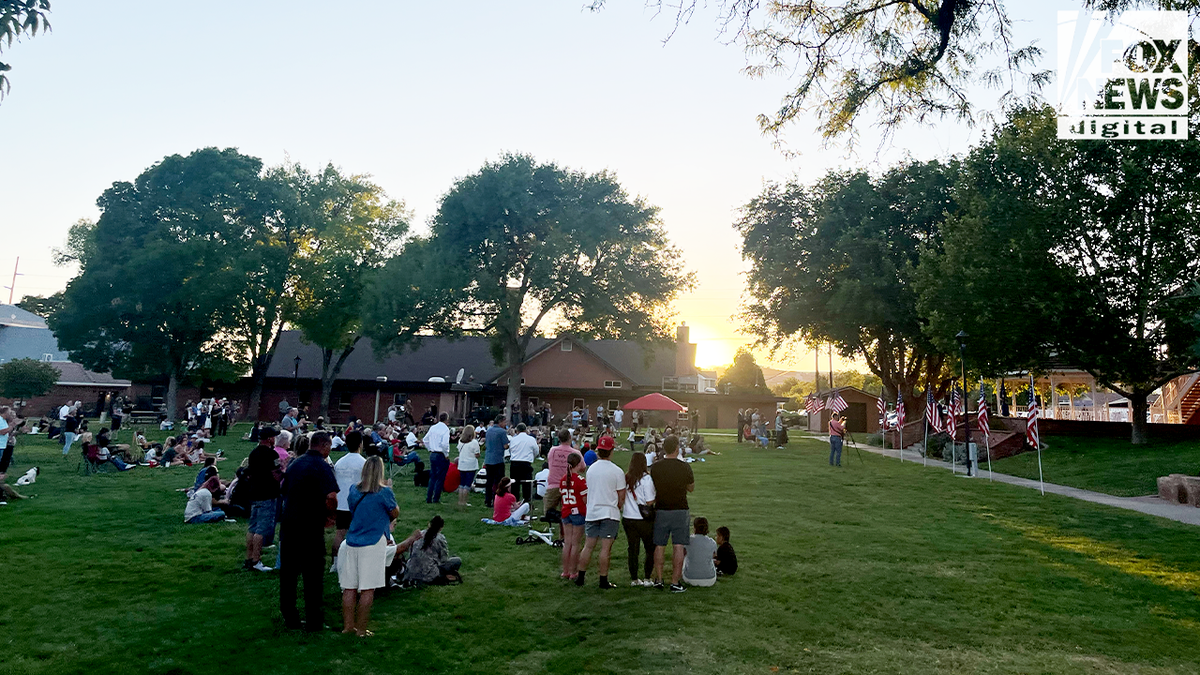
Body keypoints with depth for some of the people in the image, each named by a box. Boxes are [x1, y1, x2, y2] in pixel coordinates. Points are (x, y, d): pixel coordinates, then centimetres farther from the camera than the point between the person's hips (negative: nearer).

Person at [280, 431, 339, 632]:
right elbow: (331, 498, -26)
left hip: (288, 524, 7)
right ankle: (314, 621, 7)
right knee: (313, 576, 2)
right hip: (310, 528, -7)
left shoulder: (295, 463, 11)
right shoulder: (322, 466, -12)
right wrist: (329, 515, -6)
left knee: (288, 572, 14)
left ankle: (289, 617, 24)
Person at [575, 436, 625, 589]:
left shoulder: (591, 469, 4)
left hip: (592, 512, 5)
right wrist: (618, 508, 11)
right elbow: (621, 496, -5)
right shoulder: (617, 471, -9)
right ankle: (603, 580, 5)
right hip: (610, 513, -4)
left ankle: (580, 577, 17)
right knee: (605, 548, 0)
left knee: (588, 546, 12)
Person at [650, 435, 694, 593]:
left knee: (659, 546, 11)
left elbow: (652, 489, 7)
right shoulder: (684, 466, -8)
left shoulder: (655, 466, -4)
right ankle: (675, 583, 3)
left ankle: (658, 579, 16)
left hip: (661, 510, 2)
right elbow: (691, 488, 6)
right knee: (678, 547, 3)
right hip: (679, 510, -2)